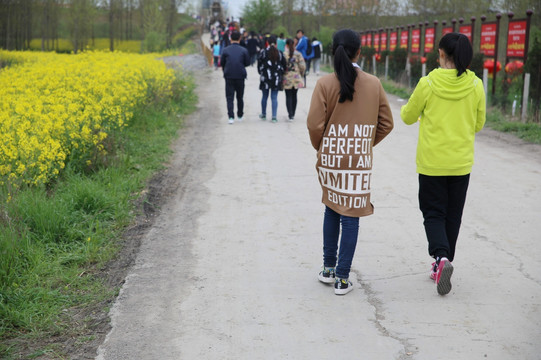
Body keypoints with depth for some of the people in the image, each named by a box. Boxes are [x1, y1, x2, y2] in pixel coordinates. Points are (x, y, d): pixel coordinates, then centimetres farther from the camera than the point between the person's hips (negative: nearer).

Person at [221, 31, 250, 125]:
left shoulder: (225, 50, -3)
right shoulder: (244, 50, -3)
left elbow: (221, 63, 2)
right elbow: (247, 63, 1)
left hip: (229, 76, -1)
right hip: (240, 76, 1)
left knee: (229, 97, 1)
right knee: (240, 97, 15)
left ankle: (231, 117, -12)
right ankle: (240, 116, 24)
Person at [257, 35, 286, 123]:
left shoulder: (263, 52, -6)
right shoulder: (280, 53, -1)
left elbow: (259, 64, -1)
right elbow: (283, 65, 3)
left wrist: (261, 73, 14)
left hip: (265, 77, -1)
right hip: (276, 78, 1)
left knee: (264, 97, 13)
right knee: (274, 98, 3)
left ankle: (263, 114, 25)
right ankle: (274, 116, -3)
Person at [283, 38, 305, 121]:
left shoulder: (283, 54, -8)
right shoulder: (298, 54, -2)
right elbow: (302, 66, -4)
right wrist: (301, 74, 14)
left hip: (287, 78, -2)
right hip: (296, 78, 2)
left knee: (288, 97, 1)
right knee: (294, 95, 15)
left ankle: (290, 115, -8)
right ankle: (293, 114, 24)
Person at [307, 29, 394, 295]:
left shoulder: (325, 84, -8)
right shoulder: (373, 84, -2)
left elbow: (315, 125, -10)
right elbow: (386, 123, 2)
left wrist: (322, 148, 8)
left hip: (330, 160, 0)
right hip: (360, 162, 0)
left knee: (331, 210, 19)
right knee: (351, 217, 5)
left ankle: (329, 269, 24)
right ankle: (342, 278, 6)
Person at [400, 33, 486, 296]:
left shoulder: (428, 84, -13)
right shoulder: (476, 86, -6)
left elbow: (408, 117, 0)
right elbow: (478, 125, 6)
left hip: (431, 162, -2)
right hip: (461, 163, 3)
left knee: (433, 213, 7)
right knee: (453, 215, 16)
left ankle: (441, 257, -16)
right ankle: (443, 263, 25)